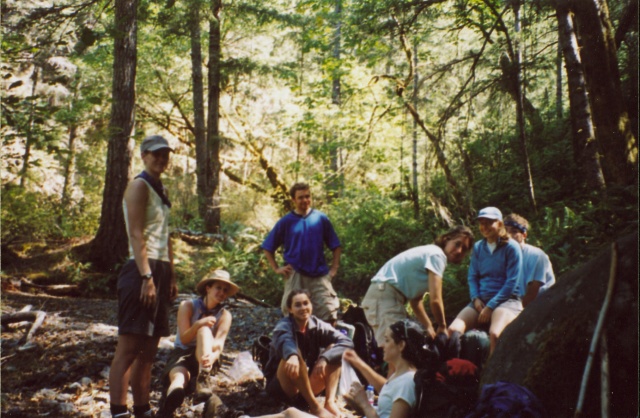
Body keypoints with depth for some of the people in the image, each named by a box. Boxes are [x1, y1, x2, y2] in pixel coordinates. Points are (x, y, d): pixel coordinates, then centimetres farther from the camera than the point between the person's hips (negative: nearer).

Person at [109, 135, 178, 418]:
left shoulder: (159, 189, 20)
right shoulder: (139, 186, -6)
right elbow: (136, 235, -16)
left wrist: (171, 277, 19)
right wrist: (147, 277, -23)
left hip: (161, 271, 9)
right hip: (143, 270, -9)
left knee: (148, 349, 11)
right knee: (129, 348, -10)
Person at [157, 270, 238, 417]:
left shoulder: (225, 315, 2)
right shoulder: (188, 306, -2)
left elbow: (219, 344, -15)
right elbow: (184, 339, -11)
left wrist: (212, 357, -40)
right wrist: (198, 324, -32)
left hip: (204, 359, 1)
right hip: (182, 354, -1)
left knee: (205, 330, -32)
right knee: (179, 380, -39)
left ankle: (203, 381, -54)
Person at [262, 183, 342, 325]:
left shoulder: (321, 218, 5)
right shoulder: (286, 222, 4)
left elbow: (336, 246, 9)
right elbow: (268, 247, 9)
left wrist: (334, 268, 0)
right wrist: (276, 268, 1)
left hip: (319, 275, 0)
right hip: (295, 275, 0)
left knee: (329, 312, -5)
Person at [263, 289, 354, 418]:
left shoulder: (318, 325, -4)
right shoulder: (284, 325, -16)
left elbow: (346, 342, -18)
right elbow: (284, 340, -42)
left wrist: (324, 358, -34)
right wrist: (292, 355, -65)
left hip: (308, 385, 4)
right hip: (281, 386, -4)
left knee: (333, 349, -13)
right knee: (292, 360, -33)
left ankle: (330, 402, -26)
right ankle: (314, 406, -31)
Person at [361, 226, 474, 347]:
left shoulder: (430, 253, 19)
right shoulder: (437, 255, -10)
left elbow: (416, 300, 19)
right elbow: (435, 300, -17)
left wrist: (429, 327, 15)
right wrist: (442, 327, -2)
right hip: (384, 294, -11)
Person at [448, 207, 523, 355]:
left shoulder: (511, 247, -3)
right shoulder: (478, 247, 13)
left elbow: (512, 282, -8)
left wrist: (490, 306, -13)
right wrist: (475, 298, -4)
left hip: (506, 300, -5)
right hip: (481, 300, 5)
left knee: (494, 334, -35)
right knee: (454, 330, -20)